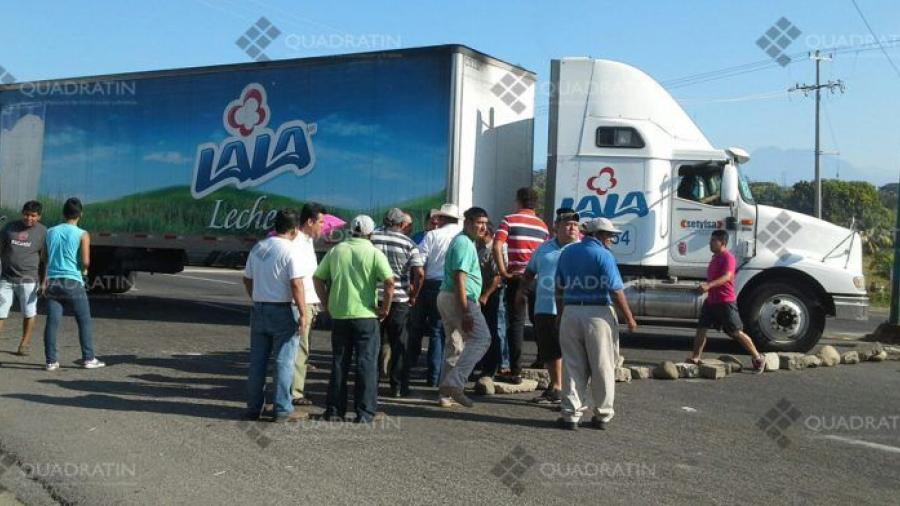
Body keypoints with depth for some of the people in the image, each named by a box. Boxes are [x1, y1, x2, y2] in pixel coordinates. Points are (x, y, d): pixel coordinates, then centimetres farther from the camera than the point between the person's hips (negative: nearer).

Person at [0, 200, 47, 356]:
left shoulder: (43, 232, -1)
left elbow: (45, 259, 2)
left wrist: (44, 282, -1)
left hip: (28, 279, -2)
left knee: (29, 313, 4)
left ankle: (24, 343, 20)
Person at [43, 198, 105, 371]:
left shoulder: (50, 232, 9)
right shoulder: (82, 235, -5)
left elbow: (44, 259, 12)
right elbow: (85, 262, -11)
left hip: (52, 282, 4)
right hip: (72, 282, -4)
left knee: (52, 322, 3)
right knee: (84, 321, 6)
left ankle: (51, 361, 2)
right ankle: (88, 358, 7)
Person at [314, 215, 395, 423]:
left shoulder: (336, 250, 7)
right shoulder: (374, 253, -6)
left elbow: (318, 278, 8)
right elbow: (389, 282, -17)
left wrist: (327, 304, 13)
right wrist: (385, 308, -6)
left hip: (338, 315, 4)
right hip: (366, 315, -4)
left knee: (339, 362, 12)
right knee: (367, 363, 4)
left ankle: (334, 410, 16)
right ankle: (365, 413, 4)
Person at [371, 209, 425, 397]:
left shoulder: (371, 237, 1)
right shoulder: (408, 243, -4)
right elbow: (419, 273, -13)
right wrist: (413, 295, 1)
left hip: (373, 298, 2)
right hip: (399, 300, -2)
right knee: (399, 345, 8)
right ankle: (398, 387, 11)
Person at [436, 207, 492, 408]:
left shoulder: (461, 241, 20)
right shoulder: (464, 243, -13)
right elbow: (459, 279, -21)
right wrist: (466, 312, -24)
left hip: (445, 297, 11)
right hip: (459, 299, -11)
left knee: (454, 345, 13)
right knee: (481, 338, -11)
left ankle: (445, 394, 15)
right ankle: (455, 384, -17)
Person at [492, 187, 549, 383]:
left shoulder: (509, 220, -1)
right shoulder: (542, 225, 11)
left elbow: (497, 246, -14)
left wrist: (503, 271, -10)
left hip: (516, 277, -3)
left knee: (516, 323, 0)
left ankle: (515, 371, -2)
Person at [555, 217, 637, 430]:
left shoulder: (567, 253, 11)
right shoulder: (603, 255, -8)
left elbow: (559, 289, 14)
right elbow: (616, 291, -11)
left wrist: (561, 314, 21)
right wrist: (629, 318, -4)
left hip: (571, 312, 5)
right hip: (598, 314, -5)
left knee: (573, 366, 8)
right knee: (602, 367, 6)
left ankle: (571, 415, 7)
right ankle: (602, 415, 13)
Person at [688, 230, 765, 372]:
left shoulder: (728, 257, -14)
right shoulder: (715, 257, 16)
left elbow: (727, 276, -30)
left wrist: (709, 285, -41)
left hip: (726, 301, -9)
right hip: (711, 300, 9)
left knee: (736, 332, -3)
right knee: (701, 328, 2)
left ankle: (758, 358, 10)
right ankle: (695, 358, 5)